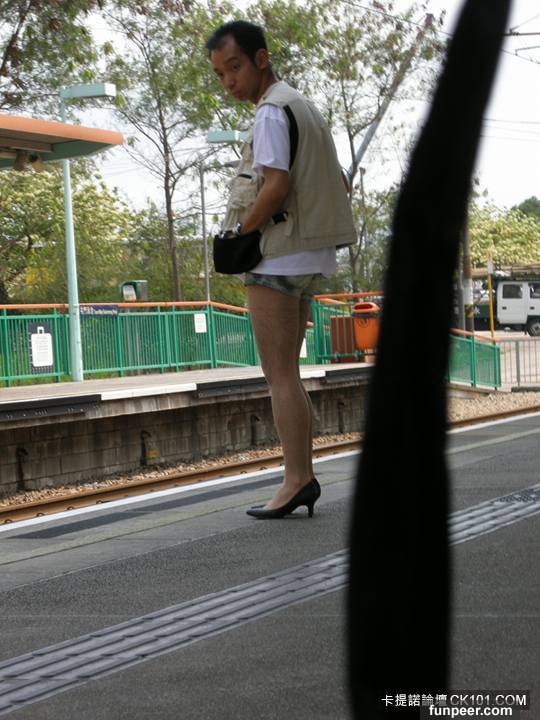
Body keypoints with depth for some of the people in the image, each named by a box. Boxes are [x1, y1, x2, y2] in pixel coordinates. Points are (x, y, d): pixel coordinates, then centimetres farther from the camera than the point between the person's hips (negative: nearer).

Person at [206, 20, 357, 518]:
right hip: (308, 257, 10)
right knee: (287, 373, 11)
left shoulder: (273, 110, -10)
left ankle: (297, 478, -9)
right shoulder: (304, 107, 20)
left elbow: (275, 186, -22)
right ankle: (303, 478, 11)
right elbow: (337, 184, 22)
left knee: (280, 374, -8)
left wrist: (239, 234, -11)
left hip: (276, 256, -10)